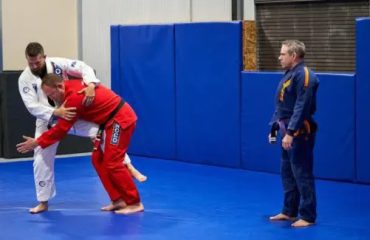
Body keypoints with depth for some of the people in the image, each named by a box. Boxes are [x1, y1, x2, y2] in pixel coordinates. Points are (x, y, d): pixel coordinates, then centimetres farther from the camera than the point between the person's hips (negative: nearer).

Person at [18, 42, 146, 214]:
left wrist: (91, 85, -40)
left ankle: (128, 167, -11)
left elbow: (84, 68, -19)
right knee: (41, 160, 1)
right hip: (48, 121, 1)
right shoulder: (25, 79, -15)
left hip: (72, 113, -1)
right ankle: (43, 202, 16)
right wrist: (55, 112, -37)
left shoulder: (57, 64, -16)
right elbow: (32, 106, -22)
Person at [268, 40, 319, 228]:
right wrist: (274, 128, 17)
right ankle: (289, 212, 27)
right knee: (287, 173, 16)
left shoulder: (304, 76, -17)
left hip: (300, 132, -10)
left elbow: (301, 108, -23)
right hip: (288, 131, 10)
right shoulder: (288, 75, 13)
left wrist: (290, 132, -25)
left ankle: (308, 216, 3)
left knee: (302, 174, -4)